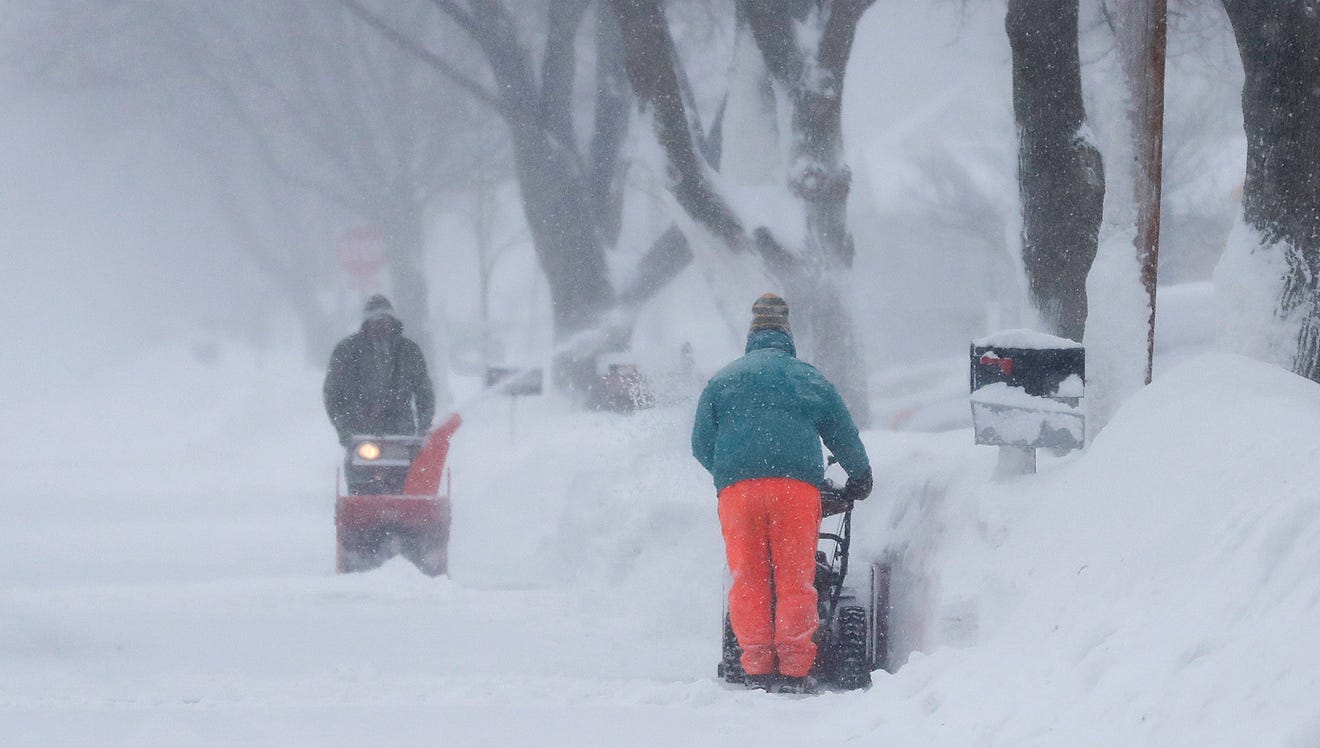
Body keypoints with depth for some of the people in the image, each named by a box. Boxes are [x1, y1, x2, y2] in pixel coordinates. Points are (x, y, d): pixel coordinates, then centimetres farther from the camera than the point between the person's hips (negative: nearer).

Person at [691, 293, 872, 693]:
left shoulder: (722, 381, 18)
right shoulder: (810, 379, 17)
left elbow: (701, 445, 15)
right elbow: (845, 438, 22)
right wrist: (860, 479, 39)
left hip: (737, 487, 1)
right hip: (797, 485, -1)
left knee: (748, 581, 2)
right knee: (795, 579, -1)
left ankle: (757, 668, -5)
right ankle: (794, 668, -9)